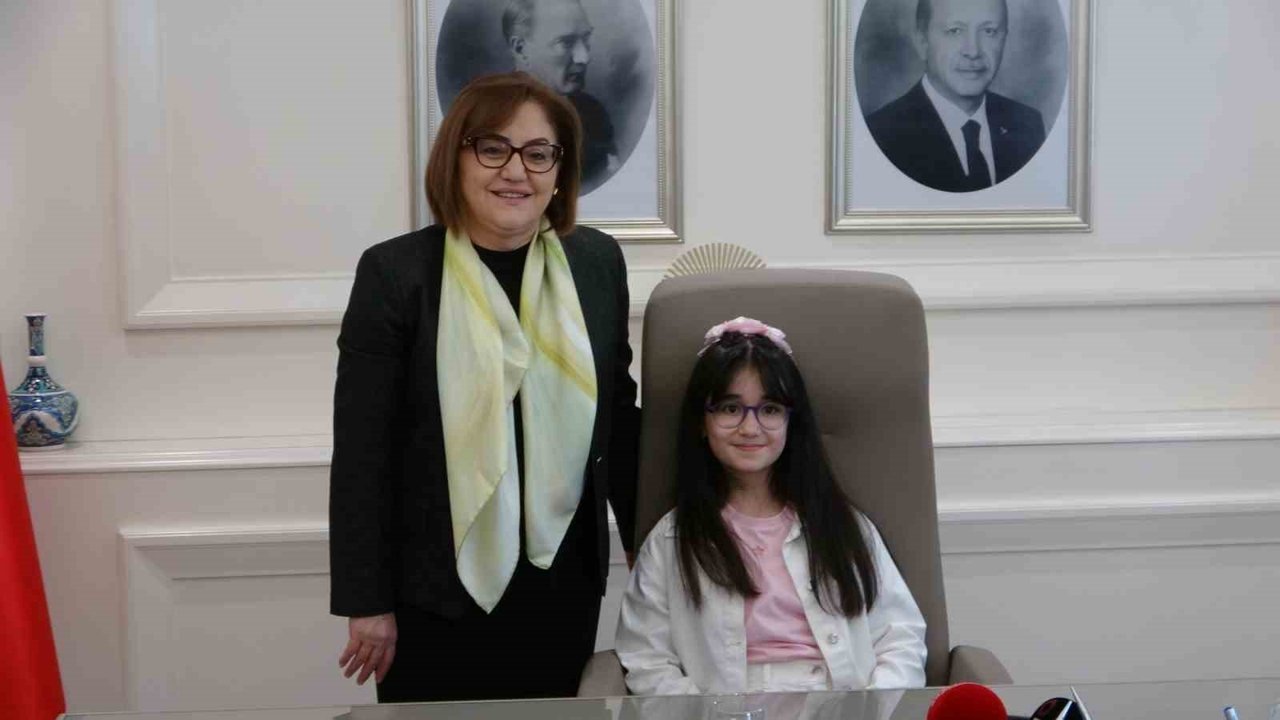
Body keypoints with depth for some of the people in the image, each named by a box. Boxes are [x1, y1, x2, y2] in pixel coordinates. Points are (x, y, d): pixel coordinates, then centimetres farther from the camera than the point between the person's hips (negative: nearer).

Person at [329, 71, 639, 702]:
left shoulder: (598, 262, 2)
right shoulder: (394, 272, -9)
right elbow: (362, 452, -9)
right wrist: (367, 603, -9)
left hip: (566, 581, 3)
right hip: (438, 588, -3)